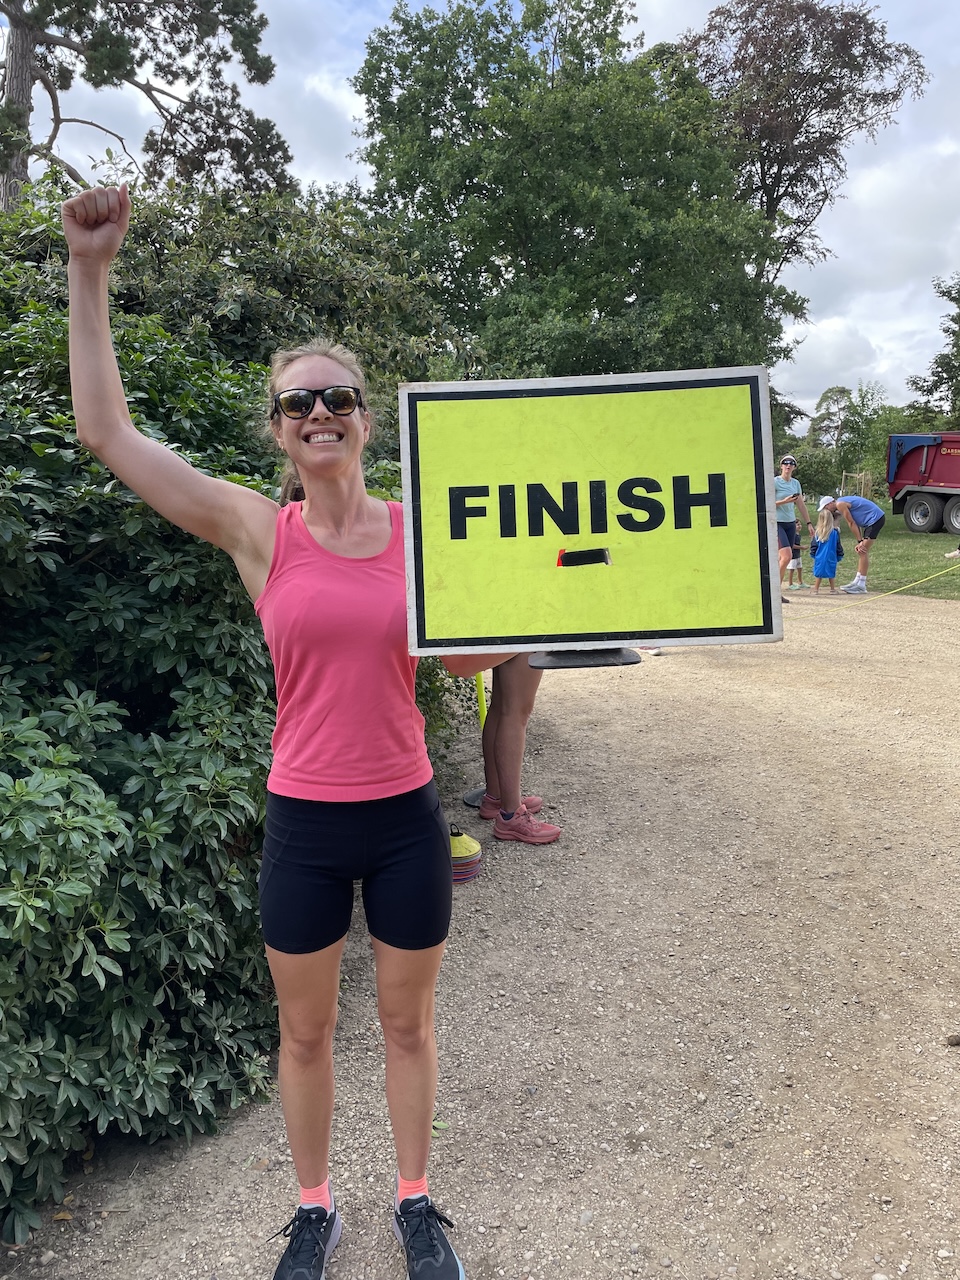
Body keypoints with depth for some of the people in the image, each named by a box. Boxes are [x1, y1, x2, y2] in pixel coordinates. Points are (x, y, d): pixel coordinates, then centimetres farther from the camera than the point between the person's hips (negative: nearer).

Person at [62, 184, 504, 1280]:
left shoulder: (419, 528, -2)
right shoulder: (257, 531, -6)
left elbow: (469, 657, 7)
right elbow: (106, 429, -9)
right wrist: (90, 271, -10)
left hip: (406, 817, 1)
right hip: (303, 822, 0)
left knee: (407, 1022, 18)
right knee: (304, 1032, 17)